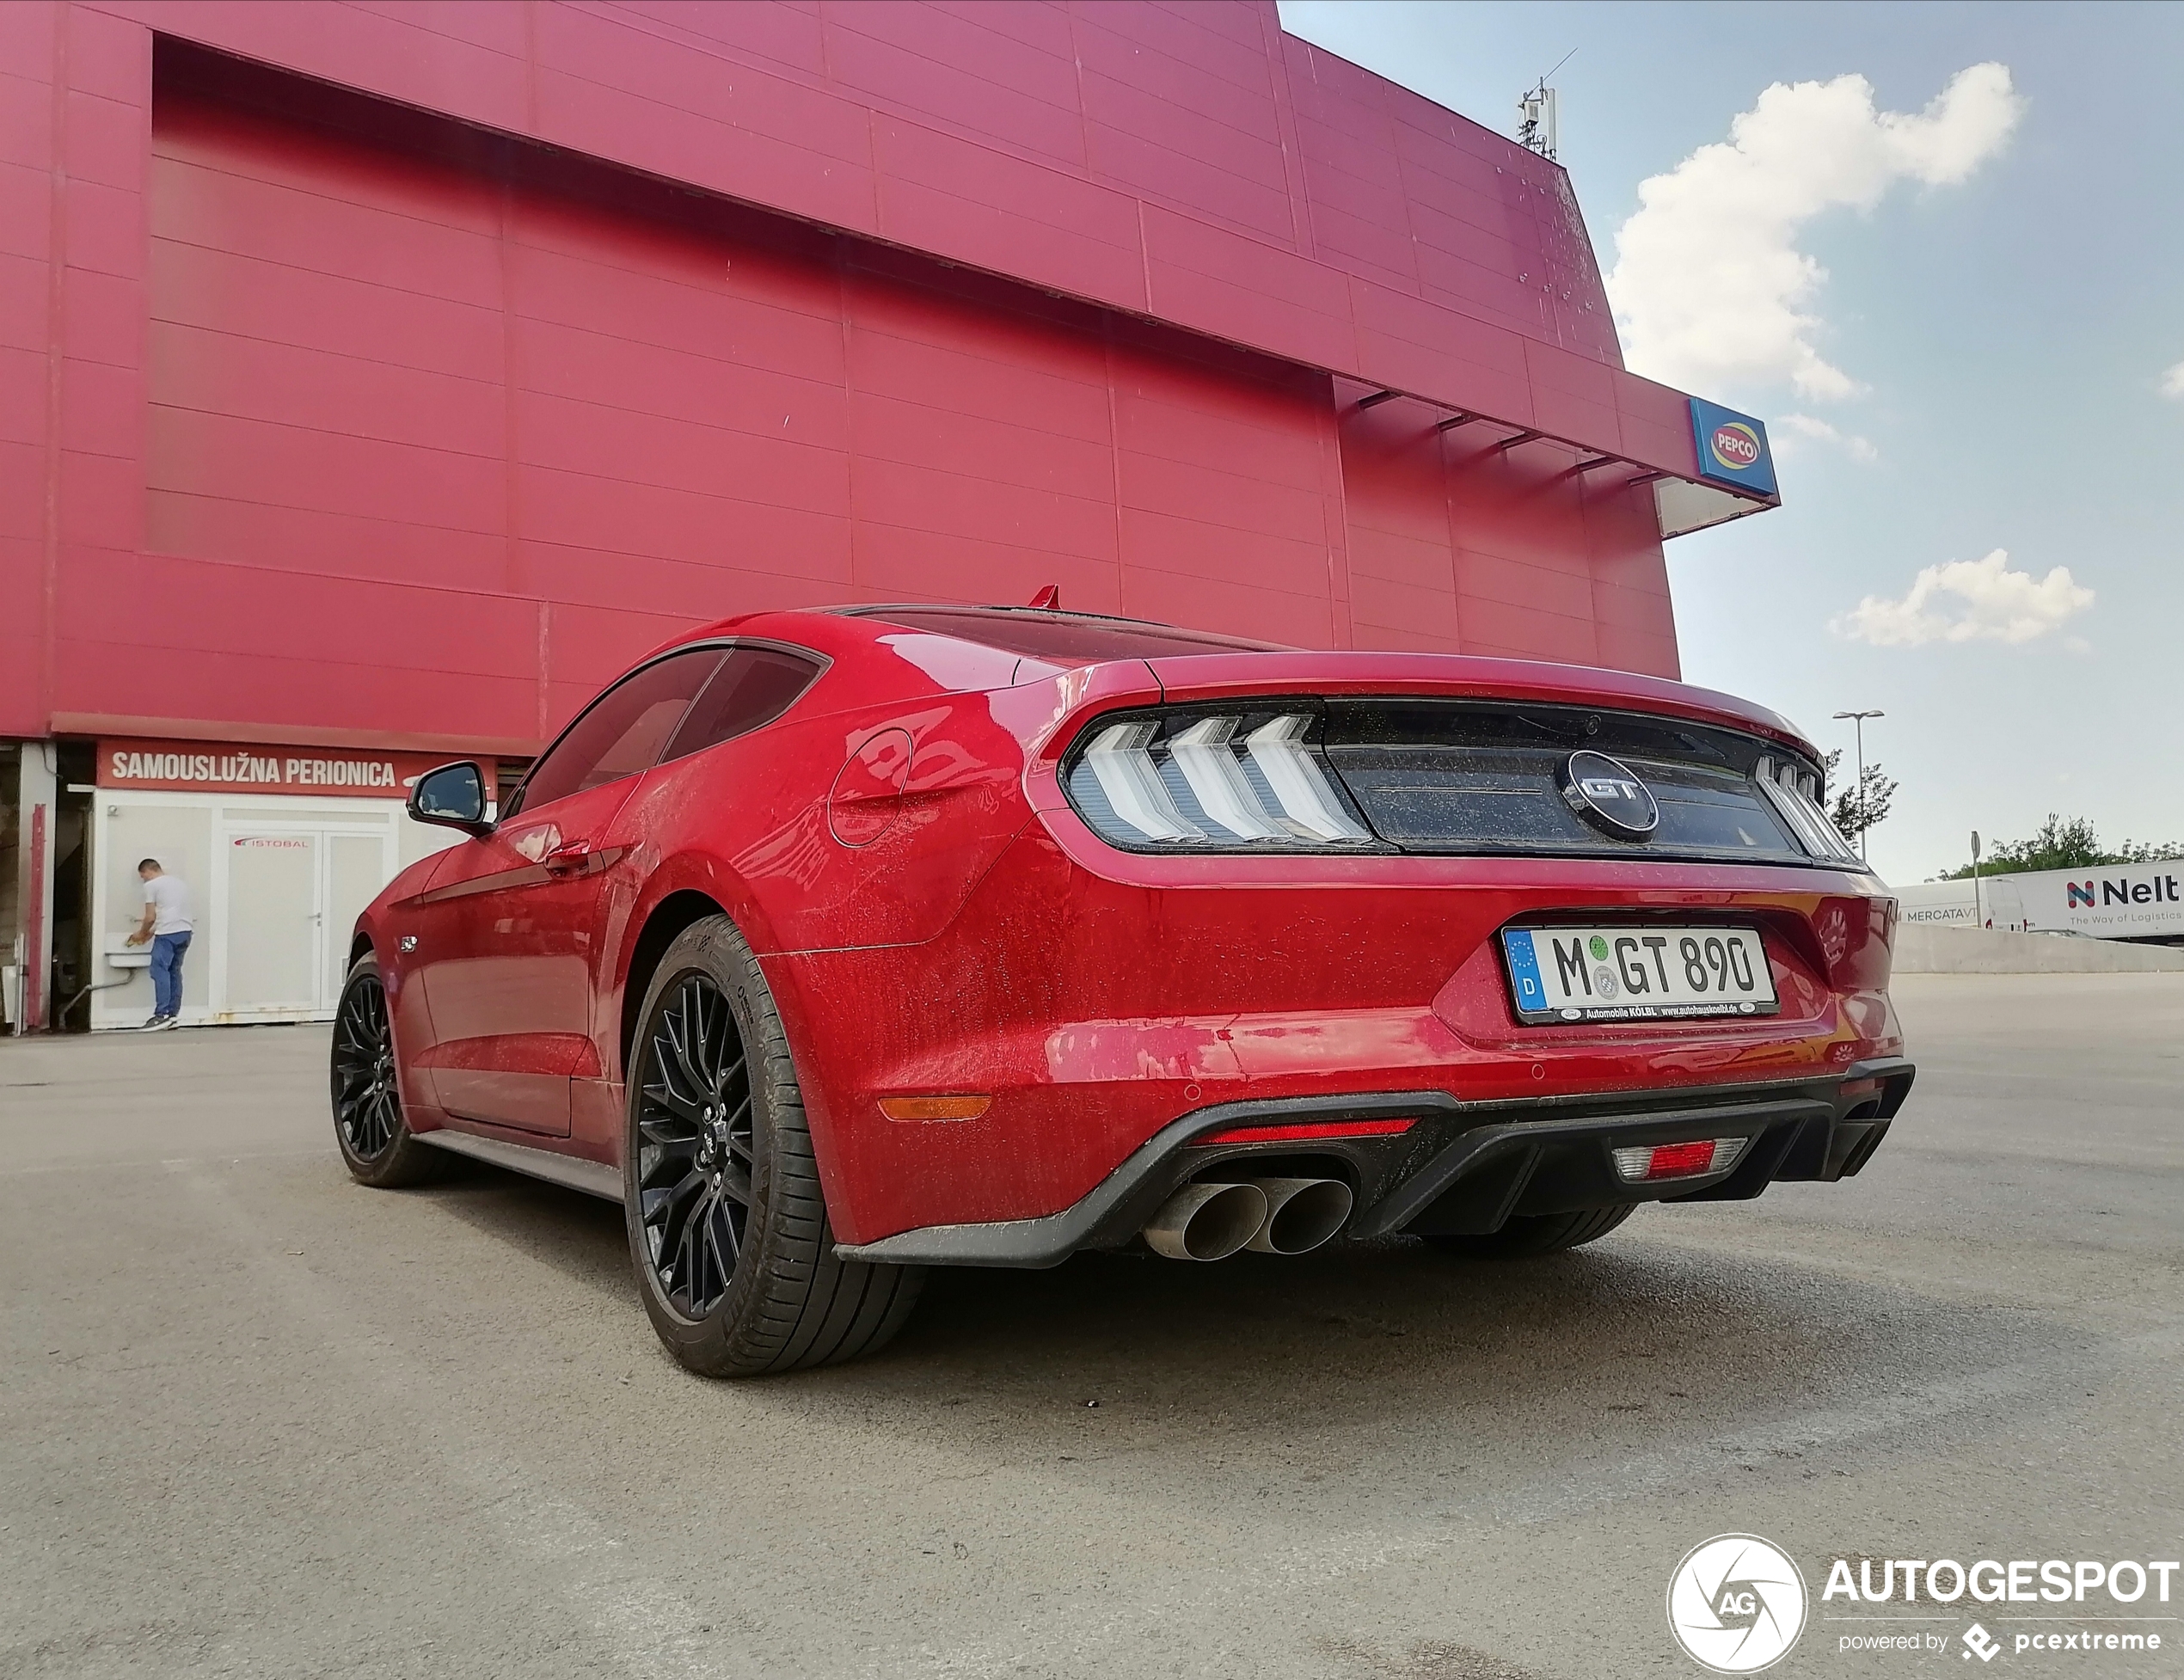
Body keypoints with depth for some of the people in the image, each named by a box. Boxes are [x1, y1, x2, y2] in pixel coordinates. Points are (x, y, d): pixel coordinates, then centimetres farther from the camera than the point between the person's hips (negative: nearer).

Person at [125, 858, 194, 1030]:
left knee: (160, 971, -6)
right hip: (185, 931, 7)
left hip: (168, 933, -7)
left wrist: (141, 933, 17)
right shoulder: (180, 882, 24)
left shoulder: (151, 885, 2)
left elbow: (151, 917, -1)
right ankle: (174, 1014, 11)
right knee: (174, 971, 12)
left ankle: (161, 1015, -12)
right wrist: (152, 932, 29)